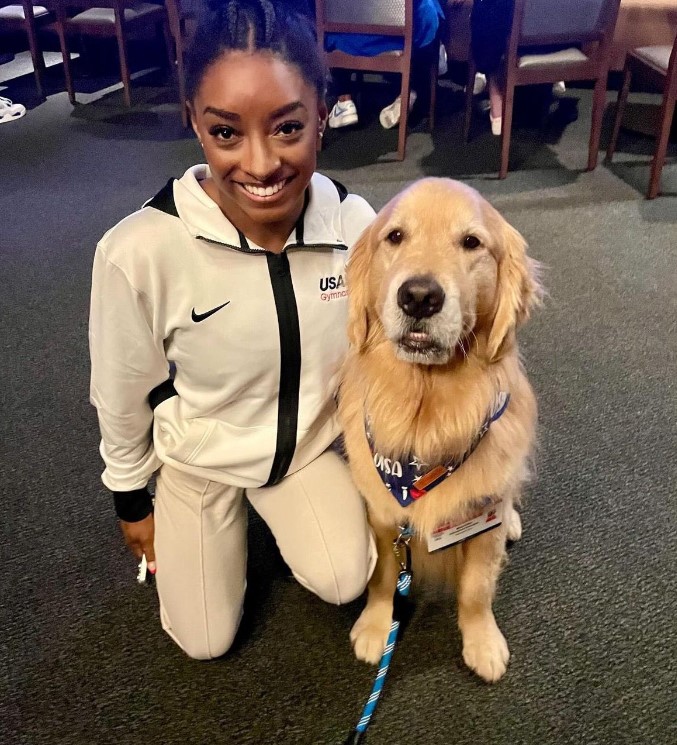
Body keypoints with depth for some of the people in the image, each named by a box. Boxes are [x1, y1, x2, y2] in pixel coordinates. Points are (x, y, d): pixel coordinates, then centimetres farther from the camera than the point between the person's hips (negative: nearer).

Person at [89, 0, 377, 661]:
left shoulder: (355, 223, -24)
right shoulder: (140, 251, -32)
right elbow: (123, 393, -14)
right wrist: (130, 500, 0)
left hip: (311, 442, 2)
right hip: (199, 457, -1)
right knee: (205, 642, 10)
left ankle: (273, 507, 21)